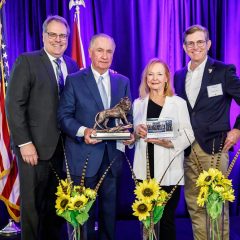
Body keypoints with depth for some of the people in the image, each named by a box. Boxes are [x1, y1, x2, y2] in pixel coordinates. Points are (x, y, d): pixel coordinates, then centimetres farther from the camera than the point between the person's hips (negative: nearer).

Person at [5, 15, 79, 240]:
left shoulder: (72, 65, 12)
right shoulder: (26, 61, -3)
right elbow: (14, 105, -10)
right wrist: (24, 143, -15)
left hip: (63, 146, 5)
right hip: (35, 146, -4)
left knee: (57, 203, 13)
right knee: (32, 203, 6)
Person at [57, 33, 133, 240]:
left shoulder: (123, 81, 11)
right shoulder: (74, 80, -1)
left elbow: (127, 115, 11)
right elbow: (64, 115, -5)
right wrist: (83, 131, -22)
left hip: (112, 154, 3)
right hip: (84, 155, -3)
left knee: (110, 208, 14)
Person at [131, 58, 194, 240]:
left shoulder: (179, 103, 3)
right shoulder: (138, 103, 13)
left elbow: (188, 135, -2)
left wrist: (169, 143, -18)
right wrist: (136, 132, -6)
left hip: (169, 171, -2)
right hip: (144, 170, 3)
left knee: (167, 219, 1)